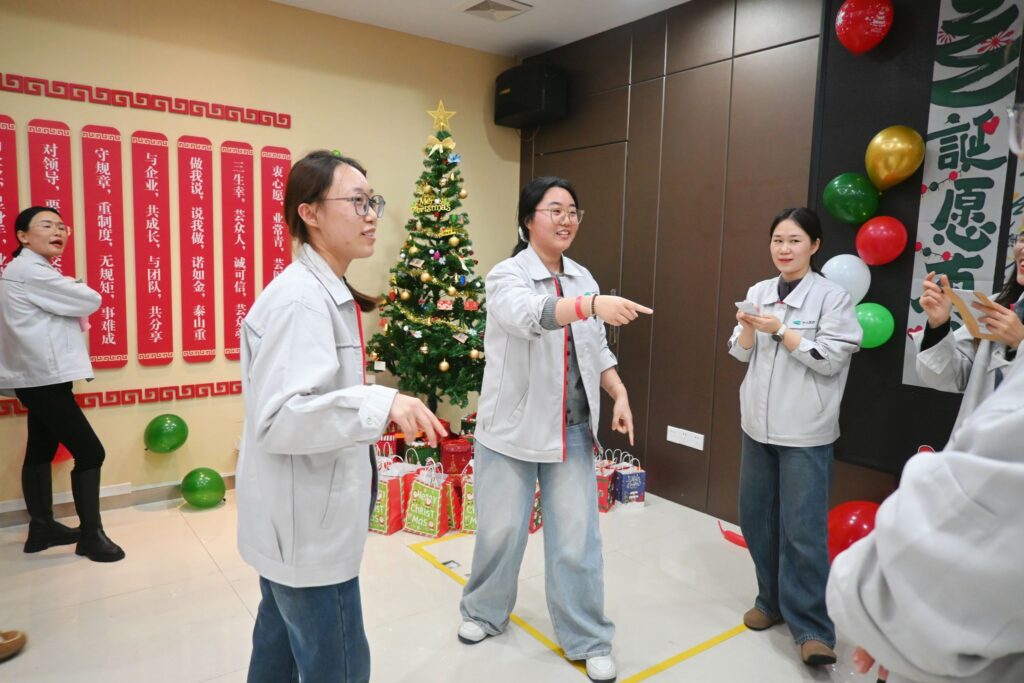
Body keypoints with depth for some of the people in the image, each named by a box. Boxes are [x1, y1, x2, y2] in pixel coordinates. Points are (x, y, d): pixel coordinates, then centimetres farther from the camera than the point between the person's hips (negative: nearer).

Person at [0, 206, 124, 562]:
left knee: (42, 450, 17)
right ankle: (91, 534, 1)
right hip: (44, 378, -11)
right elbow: (90, 300, -13)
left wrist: (71, 293, -4)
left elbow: (63, 306, 14)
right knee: (90, 452, -8)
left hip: (41, 377, 11)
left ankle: (42, 527, 28)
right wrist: (77, 290, 4)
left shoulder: (32, 271, 18)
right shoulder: (29, 271, -16)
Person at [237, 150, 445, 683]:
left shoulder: (326, 292, 9)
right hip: (304, 525, -10)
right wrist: (380, 402, -37)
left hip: (302, 519, 10)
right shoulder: (300, 299, -23)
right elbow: (277, 420, -30)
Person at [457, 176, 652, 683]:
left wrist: (620, 395, 2)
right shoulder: (507, 276, -11)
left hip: (573, 430, 4)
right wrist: (593, 305, -49)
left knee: (577, 538, 7)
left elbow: (597, 350, 14)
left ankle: (588, 640, 24)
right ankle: (484, 612, 38)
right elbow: (529, 316, -35)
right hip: (512, 428, -3)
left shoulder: (582, 278, 7)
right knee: (501, 530, 12)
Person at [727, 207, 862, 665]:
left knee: (802, 530, -4)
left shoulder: (832, 296, -6)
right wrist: (749, 328, -11)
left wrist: (780, 330, -18)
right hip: (758, 425, 6)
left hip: (806, 432, -5)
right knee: (755, 518, 13)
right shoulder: (758, 291, 8)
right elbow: (741, 353, 8)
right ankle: (772, 600, 32)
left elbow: (831, 360, -12)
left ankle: (811, 627, 9)